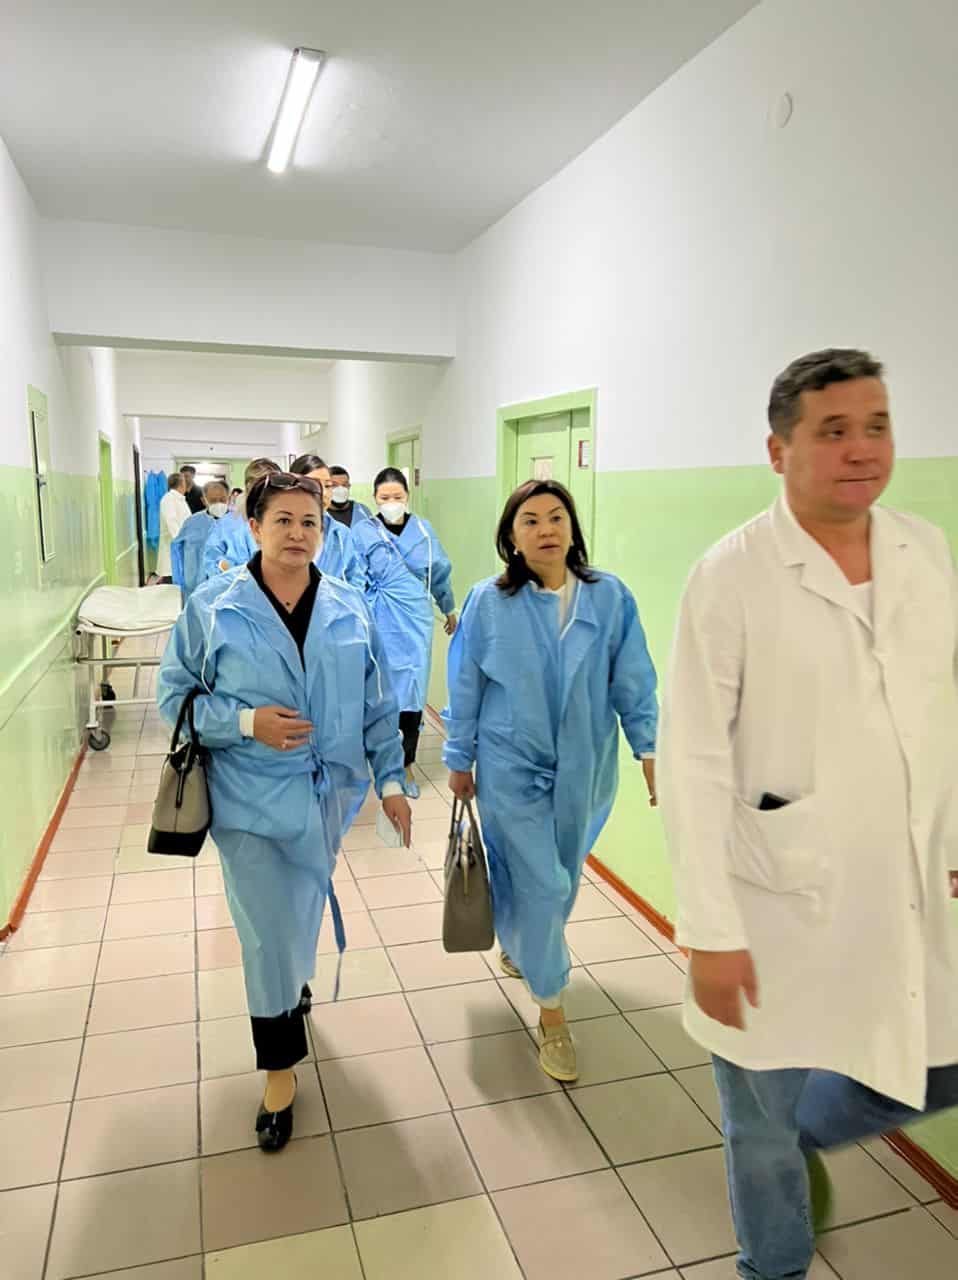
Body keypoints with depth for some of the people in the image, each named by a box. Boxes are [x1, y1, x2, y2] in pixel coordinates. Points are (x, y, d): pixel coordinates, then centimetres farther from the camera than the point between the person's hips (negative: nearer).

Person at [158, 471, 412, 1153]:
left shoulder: (350, 607, -1)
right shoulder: (213, 606, -9)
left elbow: (378, 705, 4)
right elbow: (175, 694, -4)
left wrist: (391, 779, 1)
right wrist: (246, 721, -18)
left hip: (328, 792, 3)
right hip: (253, 800, -3)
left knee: (304, 916, 23)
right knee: (271, 936, -1)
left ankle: (293, 982, 56)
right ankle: (281, 1071, 22)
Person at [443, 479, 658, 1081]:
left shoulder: (611, 598, -9)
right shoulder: (488, 603, -12)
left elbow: (633, 681, -2)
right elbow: (465, 690, -3)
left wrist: (650, 748, -4)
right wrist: (460, 761, 3)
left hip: (583, 768, 3)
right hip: (513, 768, -3)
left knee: (562, 879, 20)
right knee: (540, 885, -1)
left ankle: (520, 945, 51)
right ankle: (551, 1010, 19)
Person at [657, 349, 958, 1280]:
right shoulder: (731, 575, -16)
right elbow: (691, 760, -15)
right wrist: (710, 929, -15)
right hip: (780, 902, -5)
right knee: (763, 1123, 15)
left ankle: (802, 1136, 52)